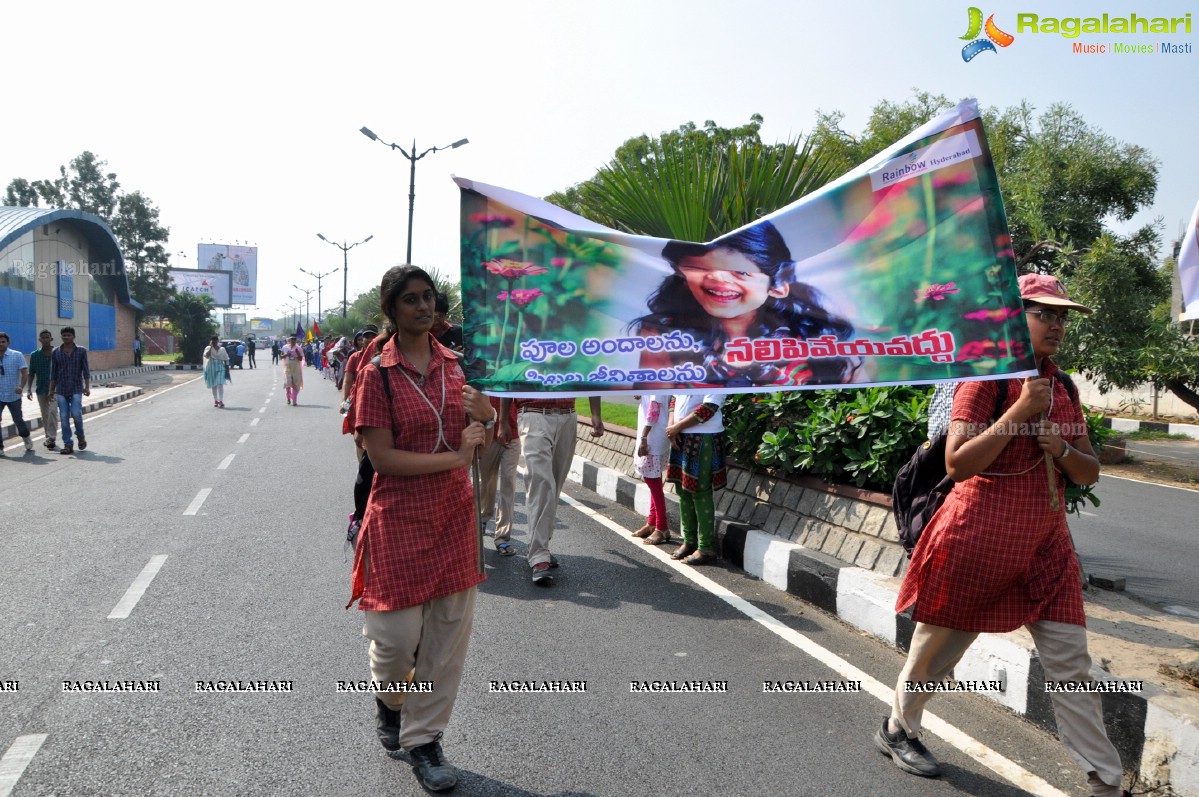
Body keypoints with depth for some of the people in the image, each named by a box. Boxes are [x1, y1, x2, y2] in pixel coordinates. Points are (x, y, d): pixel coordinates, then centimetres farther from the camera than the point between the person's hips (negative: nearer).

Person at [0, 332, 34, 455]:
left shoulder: (17, 355, -4)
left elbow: (25, 372, -10)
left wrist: (21, 386, -25)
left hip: (14, 395, -2)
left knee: (18, 420, 7)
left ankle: (27, 439, 34)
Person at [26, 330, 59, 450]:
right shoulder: (35, 355, 6)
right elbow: (31, 373, 8)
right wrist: (29, 389, 0)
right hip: (41, 390, 4)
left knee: (52, 412, -17)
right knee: (45, 415, 11)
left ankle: (52, 438, -16)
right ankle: (48, 436, 24)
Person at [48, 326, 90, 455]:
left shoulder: (81, 351, 2)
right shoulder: (56, 353, 6)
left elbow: (86, 370, 1)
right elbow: (53, 373, 9)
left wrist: (87, 387, -7)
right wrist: (51, 390, 7)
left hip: (76, 389, -2)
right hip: (61, 390, 2)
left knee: (76, 414, -14)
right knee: (64, 417, 1)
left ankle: (80, 435, 13)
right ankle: (68, 444, 6)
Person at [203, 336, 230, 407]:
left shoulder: (222, 349, 6)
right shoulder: (208, 348, 3)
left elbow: (226, 360, 8)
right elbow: (206, 356, -17)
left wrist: (227, 369, 3)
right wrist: (211, 347, -13)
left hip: (220, 368, -1)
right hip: (211, 368, 1)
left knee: (220, 384, -13)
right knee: (213, 385, 8)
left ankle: (221, 401, -17)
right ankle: (215, 401, 19)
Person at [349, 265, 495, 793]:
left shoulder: (453, 365, 6)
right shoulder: (377, 373, -8)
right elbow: (383, 457, -15)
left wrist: (486, 418, -9)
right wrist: (454, 457, -17)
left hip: (454, 513, 5)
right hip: (400, 516, -4)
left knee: (449, 635, 8)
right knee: (399, 634, 2)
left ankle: (424, 738, 26)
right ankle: (389, 698, 38)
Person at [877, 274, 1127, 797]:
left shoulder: (1062, 388, 10)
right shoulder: (986, 378, -10)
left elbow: (1089, 473, 12)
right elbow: (957, 464, -19)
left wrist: (1062, 450, -10)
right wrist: (1020, 411, -22)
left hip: (1045, 543, 6)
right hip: (980, 537, -5)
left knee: (1070, 663, 3)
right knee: (939, 644, 10)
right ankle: (897, 729, 32)